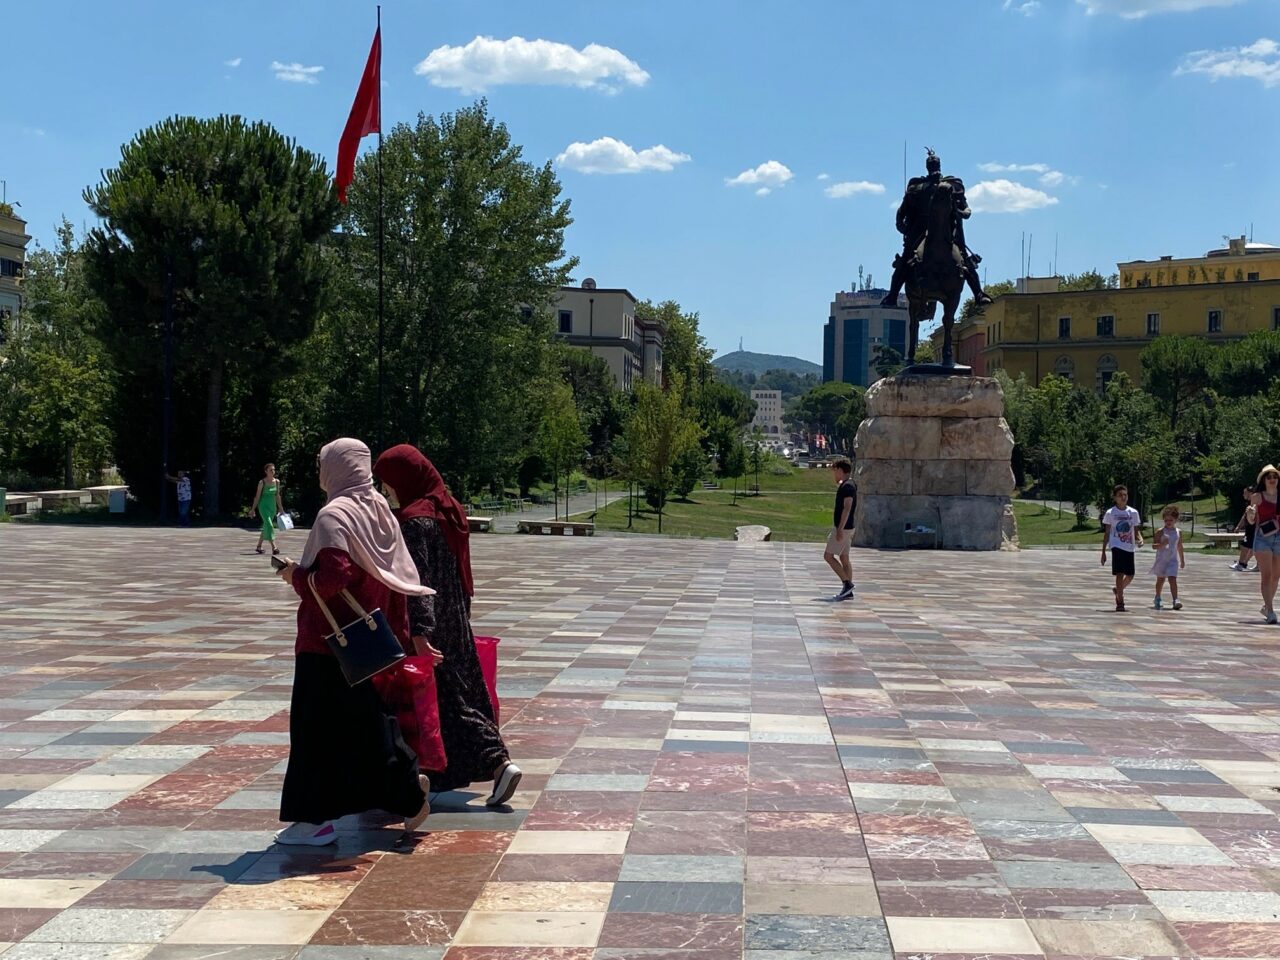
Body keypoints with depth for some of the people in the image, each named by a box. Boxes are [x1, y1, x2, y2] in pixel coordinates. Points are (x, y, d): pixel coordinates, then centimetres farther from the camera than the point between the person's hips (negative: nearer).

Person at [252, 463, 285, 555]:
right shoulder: (262, 482, -9)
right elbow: (257, 496, -4)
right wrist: (253, 509, -2)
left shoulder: (277, 482, 4)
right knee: (269, 525, -19)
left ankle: (259, 546, 30)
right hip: (263, 506, -6)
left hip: (272, 506, 6)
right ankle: (274, 548, -26)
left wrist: (280, 508, 14)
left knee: (266, 526, 15)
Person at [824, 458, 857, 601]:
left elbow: (847, 508, -24)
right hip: (847, 528, 10)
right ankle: (848, 590, 10)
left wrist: (840, 529, -26)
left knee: (828, 556, -7)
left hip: (843, 528, -10)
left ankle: (847, 583, -9)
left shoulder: (846, 487, -17)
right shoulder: (848, 485, 14)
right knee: (844, 558, 10)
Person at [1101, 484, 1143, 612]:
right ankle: (1120, 602, -7)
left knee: (1130, 576, 6)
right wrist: (1103, 552, 2)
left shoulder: (1133, 512, 8)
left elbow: (1136, 530, 12)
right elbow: (1106, 534, 5)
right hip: (1117, 547, -3)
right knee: (1120, 574, -12)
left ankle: (1118, 590, 36)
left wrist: (1140, 539, -10)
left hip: (1130, 547, 4)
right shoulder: (1110, 513, 1)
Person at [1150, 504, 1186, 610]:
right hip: (1161, 559, -1)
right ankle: (1158, 598, 32)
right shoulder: (1160, 532, -7)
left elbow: (1179, 547, 15)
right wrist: (1162, 544, -33)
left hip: (1173, 559, 1)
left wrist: (1182, 560, 20)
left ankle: (1175, 600, -19)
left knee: (1172, 579, -13)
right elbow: (1155, 546, -12)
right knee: (1160, 579, 13)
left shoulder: (1178, 532, 4)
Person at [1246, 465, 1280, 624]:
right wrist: (1250, 514, -18)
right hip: (1263, 538, -4)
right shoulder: (1257, 497, 2)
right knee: (1266, 575, -12)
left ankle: (1266, 606, 29)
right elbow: (1252, 521, 2)